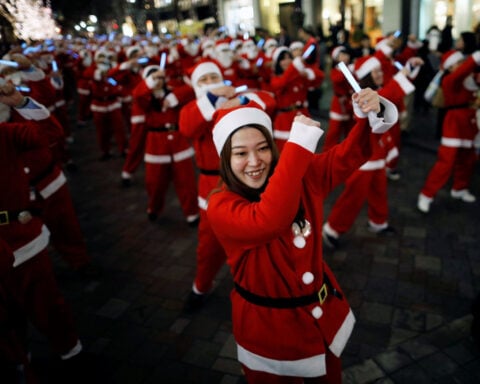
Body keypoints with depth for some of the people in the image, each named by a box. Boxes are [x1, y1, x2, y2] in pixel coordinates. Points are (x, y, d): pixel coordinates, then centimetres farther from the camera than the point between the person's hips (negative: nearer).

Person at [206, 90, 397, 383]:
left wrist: (369, 117, -22)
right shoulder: (221, 206, -26)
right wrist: (299, 145, -44)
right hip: (267, 322, -5)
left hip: (323, 307, 5)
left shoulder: (301, 175, -8)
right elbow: (269, 221, -44)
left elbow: (346, 158, -3)